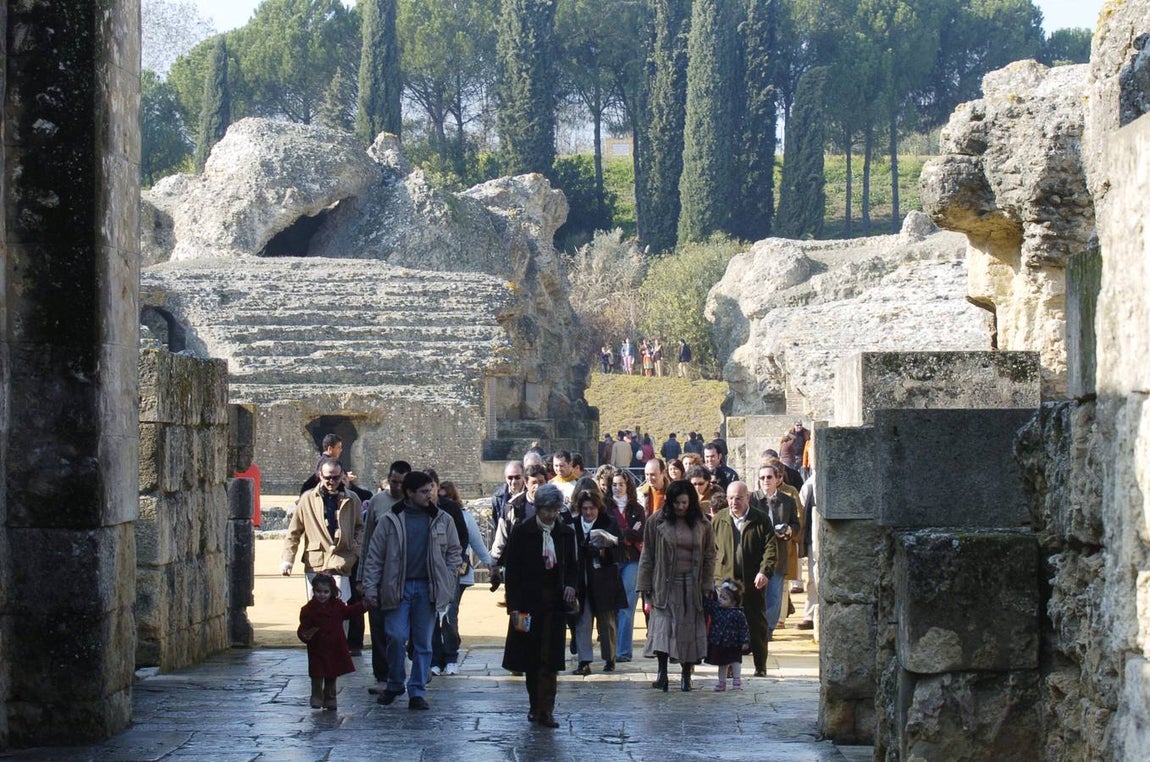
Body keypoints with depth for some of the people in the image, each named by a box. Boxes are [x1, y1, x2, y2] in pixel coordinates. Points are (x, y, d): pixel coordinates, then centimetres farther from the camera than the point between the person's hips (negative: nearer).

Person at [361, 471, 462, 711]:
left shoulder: (442, 520, 8)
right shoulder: (390, 520, 2)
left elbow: (454, 553, 14)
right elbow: (375, 556, 4)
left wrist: (447, 582, 3)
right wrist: (370, 588, -3)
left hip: (427, 588, 2)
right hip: (398, 587, -1)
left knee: (423, 643, 3)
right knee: (396, 637, -8)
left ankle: (417, 692, 9)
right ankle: (394, 684, 13)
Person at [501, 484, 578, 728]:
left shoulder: (566, 533, 6)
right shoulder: (522, 532, -3)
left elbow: (572, 566, 17)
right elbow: (511, 570, -3)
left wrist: (571, 585, -5)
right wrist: (514, 606, -9)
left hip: (554, 602, 1)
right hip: (528, 602, -1)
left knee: (550, 658, -4)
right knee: (531, 656, 5)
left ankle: (545, 710, -4)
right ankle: (536, 706, 18)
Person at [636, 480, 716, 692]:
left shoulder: (701, 525, 5)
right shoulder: (657, 522, -1)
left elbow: (709, 557, 10)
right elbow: (647, 555, 2)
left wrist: (707, 586, 2)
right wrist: (644, 585, -2)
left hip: (691, 586, 2)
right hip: (665, 584, -2)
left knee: (689, 629, 2)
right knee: (663, 626, -13)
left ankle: (686, 675, 10)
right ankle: (662, 672, -18)